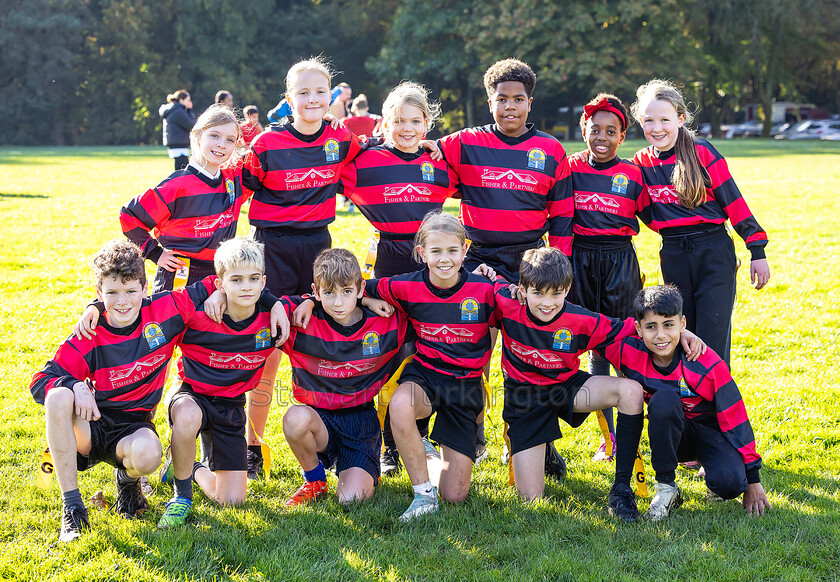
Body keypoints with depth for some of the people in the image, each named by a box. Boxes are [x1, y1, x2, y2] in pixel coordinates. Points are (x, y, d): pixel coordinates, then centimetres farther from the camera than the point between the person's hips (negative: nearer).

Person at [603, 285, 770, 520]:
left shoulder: (707, 365, -24)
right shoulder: (630, 353, -18)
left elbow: (735, 419, -15)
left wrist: (752, 480, -12)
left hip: (710, 430, -1)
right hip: (670, 434, 2)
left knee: (729, 483, -34)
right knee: (665, 399, -34)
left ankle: (710, 466, 6)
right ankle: (666, 487, -20)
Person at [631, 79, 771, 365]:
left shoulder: (702, 152, -6)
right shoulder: (642, 162, 6)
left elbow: (733, 200, -5)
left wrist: (757, 250, -6)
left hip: (714, 252, -4)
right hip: (673, 256, 4)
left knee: (712, 342, -7)